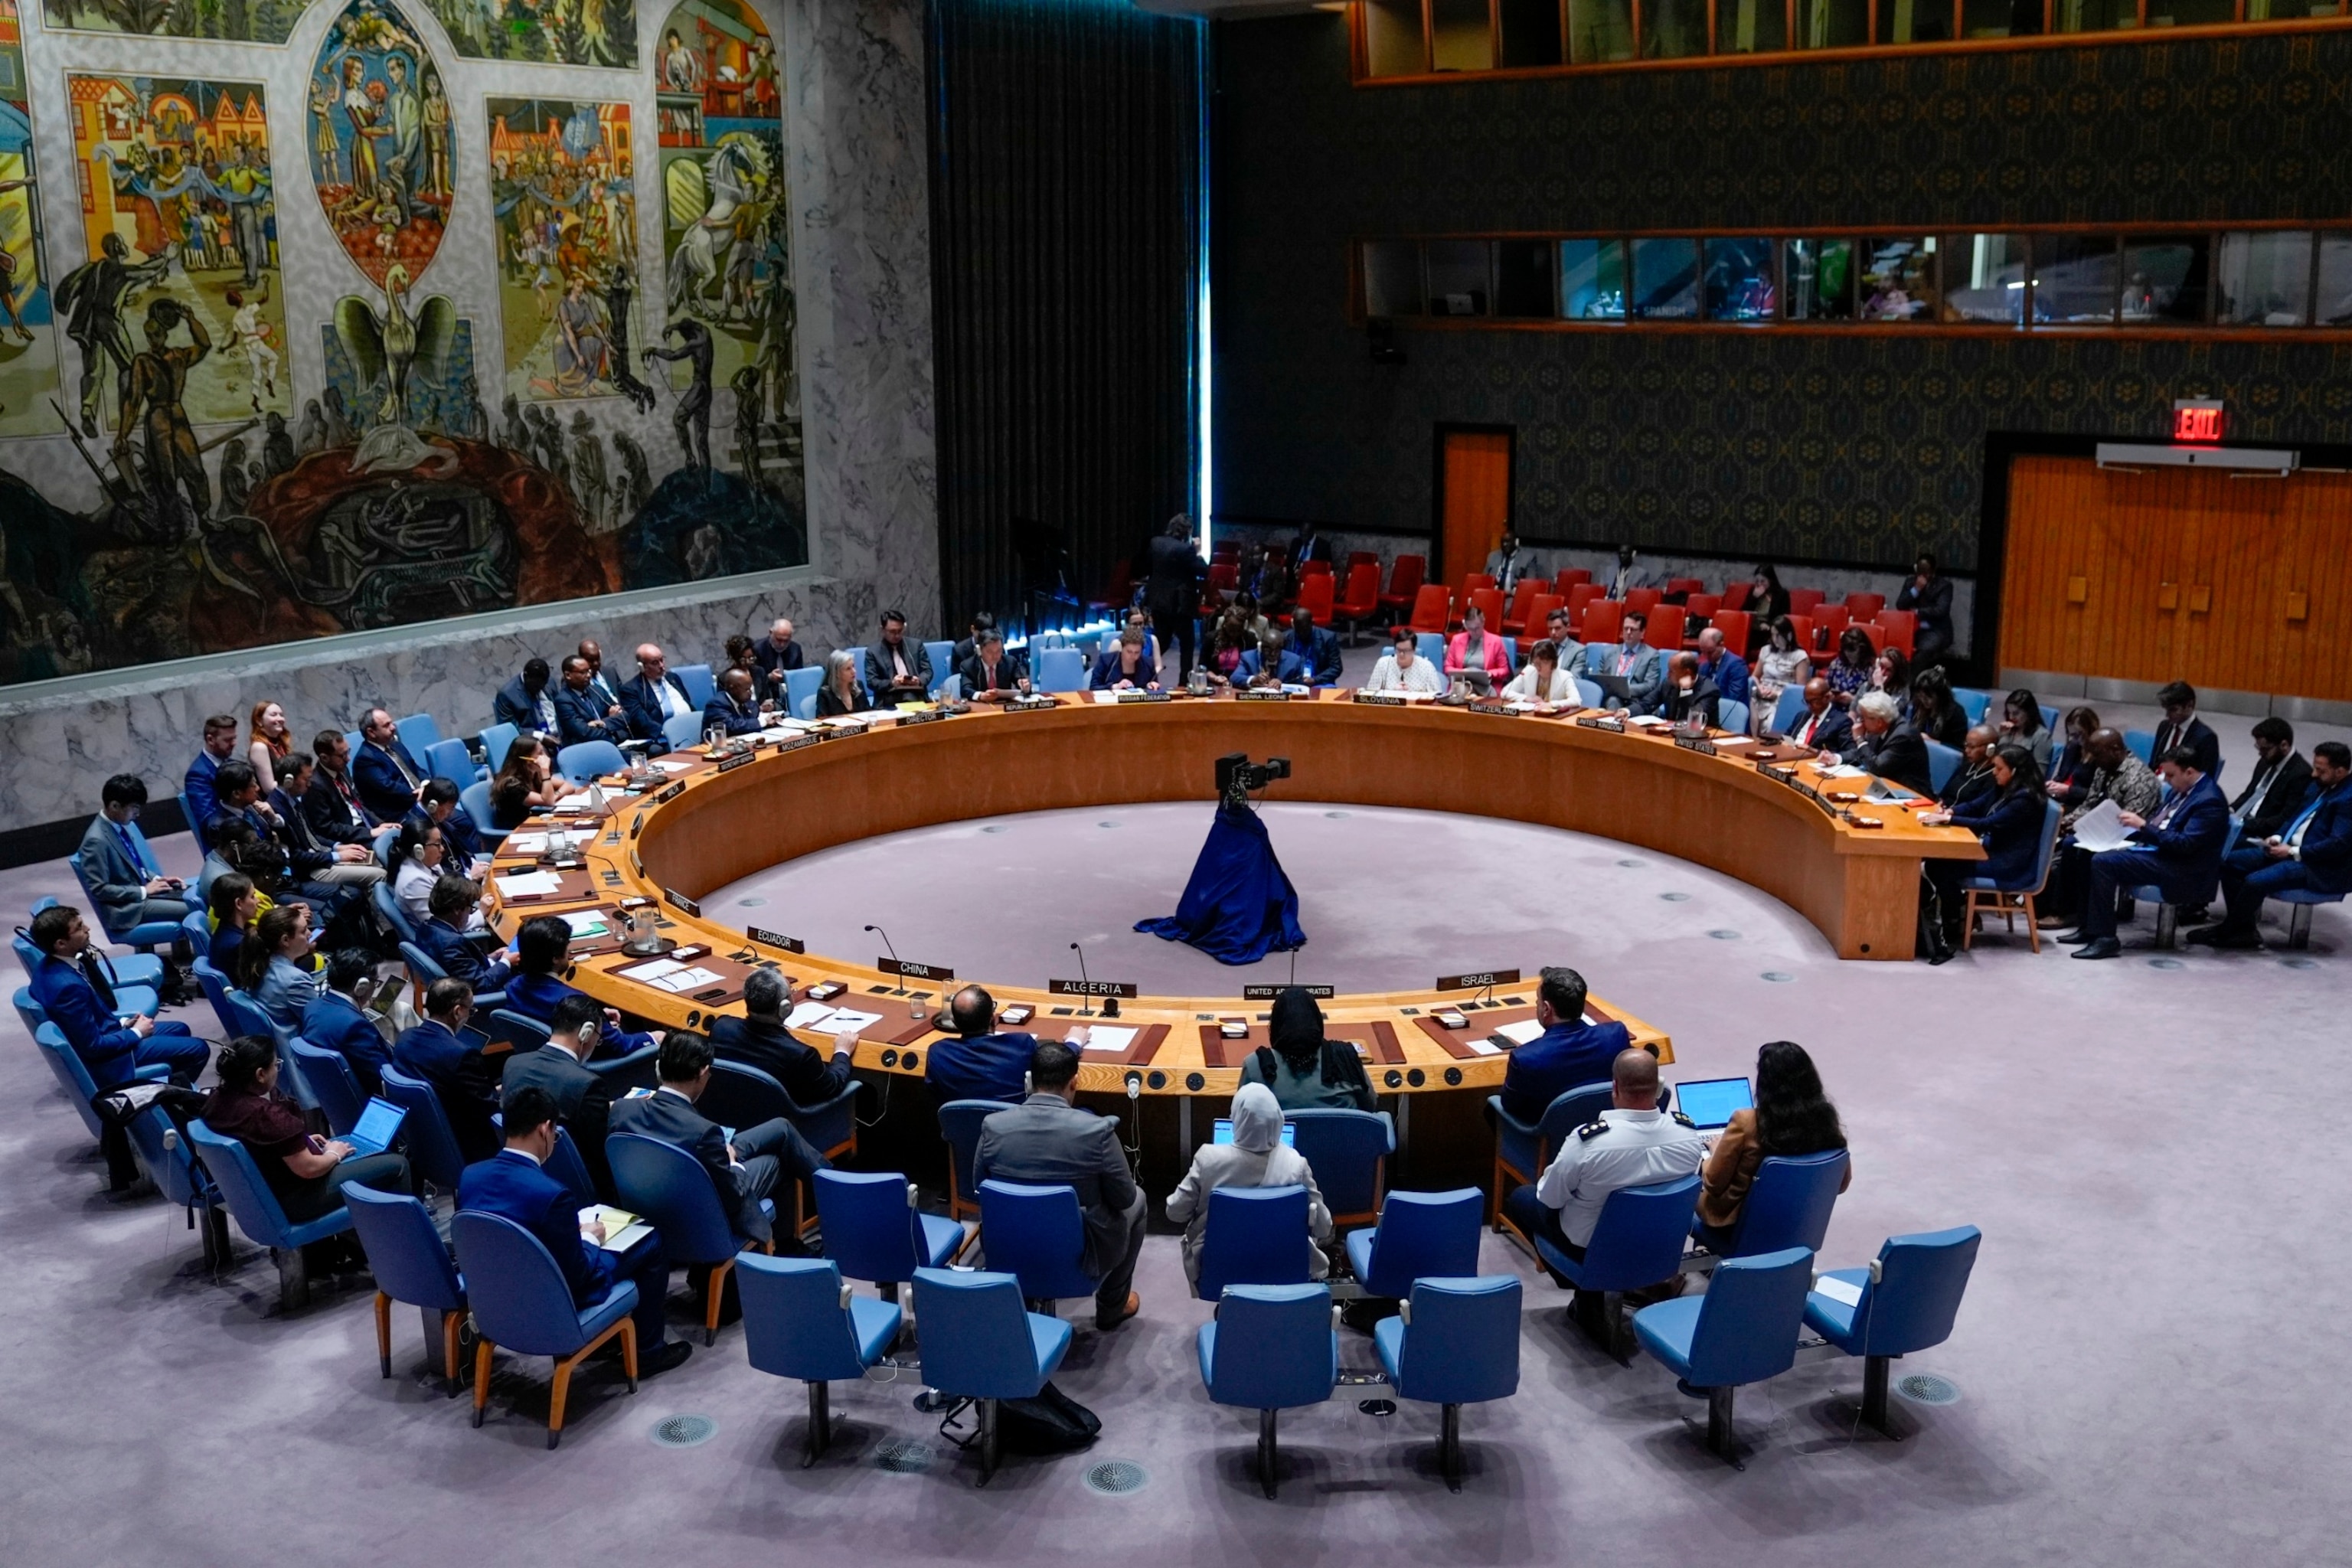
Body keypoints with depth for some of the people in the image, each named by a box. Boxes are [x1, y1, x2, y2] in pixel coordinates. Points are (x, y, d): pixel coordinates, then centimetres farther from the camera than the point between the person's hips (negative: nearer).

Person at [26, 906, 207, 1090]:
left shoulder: (49, 965, -4)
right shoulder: (67, 985, -33)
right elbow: (94, 1046, -26)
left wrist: (122, 1023, 1)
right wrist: (137, 1032, -13)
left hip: (104, 1035, 9)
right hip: (103, 1057, -9)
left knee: (180, 1030, 22)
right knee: (197, 1049, -2)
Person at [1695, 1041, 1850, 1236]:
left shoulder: (1746, 1123, -28)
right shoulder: (1825, 1119, -16)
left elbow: (1713, 1184, -16)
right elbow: (1842, 1183, -1)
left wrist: (1716, 1150, 4)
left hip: (1737, 1226, -4)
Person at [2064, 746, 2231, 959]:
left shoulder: (2209, 801, -17)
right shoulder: (2184, 790, 12)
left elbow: (2184, 844, -24)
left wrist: (2143, 826, -23)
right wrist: (2137, 823, 3)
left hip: (2179, 870, -10)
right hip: (2156, 852, 10)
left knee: (2104, 862, -22)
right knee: (2094, 856, 3)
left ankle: (2106, 939, -20)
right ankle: (2090, 927, 8)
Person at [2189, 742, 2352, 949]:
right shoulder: (2323, 786, 12)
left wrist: (2293, 852, -19)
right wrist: (2279, 837, 4)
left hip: (2319, 866, -10)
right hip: (2289, 849, 10)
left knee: (2255, 881, -27)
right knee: (2228, 861, 0)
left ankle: (2225, 932, -4)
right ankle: (2244, 928, 1)